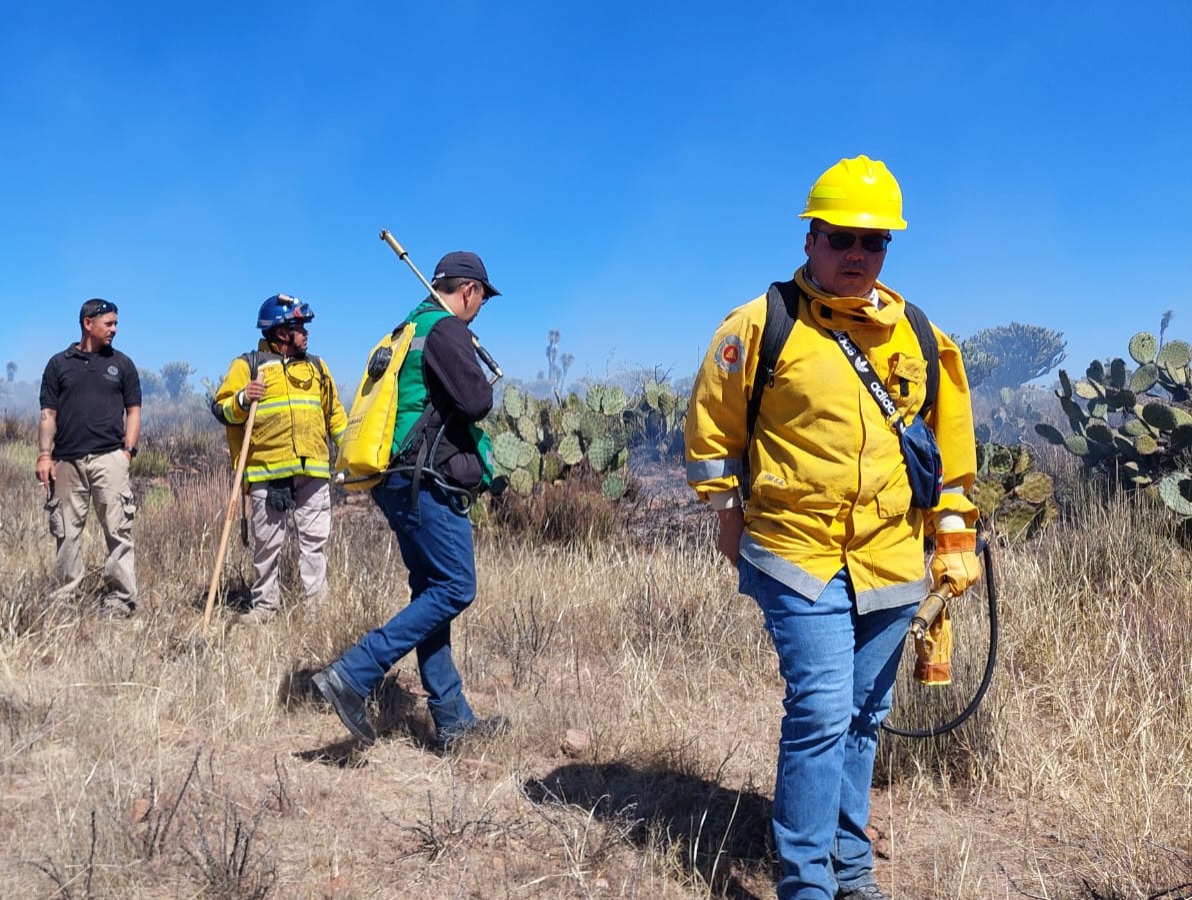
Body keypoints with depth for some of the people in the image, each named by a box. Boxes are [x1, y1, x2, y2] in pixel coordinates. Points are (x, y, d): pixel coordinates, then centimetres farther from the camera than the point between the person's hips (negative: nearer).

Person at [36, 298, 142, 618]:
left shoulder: (121, 364, 11)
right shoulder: (59, 363, 11)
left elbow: (133, 411, 10)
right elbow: (48, 414, 9)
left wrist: (127, 451, -1)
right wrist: (44, 455, 0)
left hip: (109, 458, -1)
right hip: (66, 460, 1)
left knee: (118, 529, -6)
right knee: (66, 531, 6)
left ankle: (120, 597, -2)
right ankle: (64, 597, 15)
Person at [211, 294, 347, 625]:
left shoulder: (315, 366, 19)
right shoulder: (247, 364, 5)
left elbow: (334, 412, 24)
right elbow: (221, 409, 0)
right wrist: (242, 400, -21)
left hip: (313, 468, 4)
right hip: (266, 469, -3)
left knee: (314, 538, 3)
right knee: (267, 543, 3)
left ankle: (318, 601, 9)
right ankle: (265, 605, 12)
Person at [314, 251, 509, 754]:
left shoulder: (408, 330, 21)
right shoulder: (447, 329, -9)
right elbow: (476, 402, -18)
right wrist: (482, 385, 5)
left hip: (399, 481, 10)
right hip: (427, 481, -10)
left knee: (432, 592, 10)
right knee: (454, 590, -7)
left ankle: (452, 721, 14)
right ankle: (352, 675, -13)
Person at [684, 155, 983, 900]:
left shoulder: (918, 337, 5)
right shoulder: (762, 326, -7)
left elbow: (950, 441, 13)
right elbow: (713, 426, 2)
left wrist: (955, 536, 11)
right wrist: (731, 515, 3)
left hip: (892, 562, 5)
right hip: (799, 557, -4)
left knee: (864, 717, 15)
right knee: (822, 712, -11)